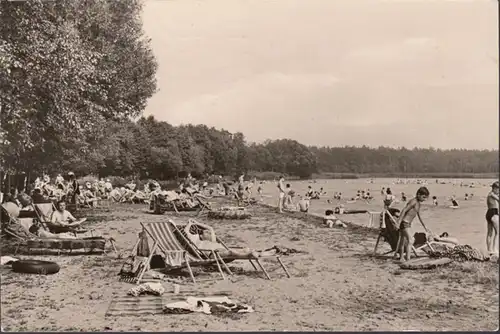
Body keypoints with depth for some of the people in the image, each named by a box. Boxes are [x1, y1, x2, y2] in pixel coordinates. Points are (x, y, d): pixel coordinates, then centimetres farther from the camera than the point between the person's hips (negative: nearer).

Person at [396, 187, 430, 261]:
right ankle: (408, 259, -24)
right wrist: (399, 222, -26)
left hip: (408, 224, 10)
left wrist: (424, 226, 33)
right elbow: (404, 210, -21)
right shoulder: (413, 201, -15)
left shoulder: (418, 203, 14)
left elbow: (419, 216, 26)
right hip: (404, 223, -10)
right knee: (410, 241, -18)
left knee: (403, 241, 16)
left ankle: (401, 258, 25)